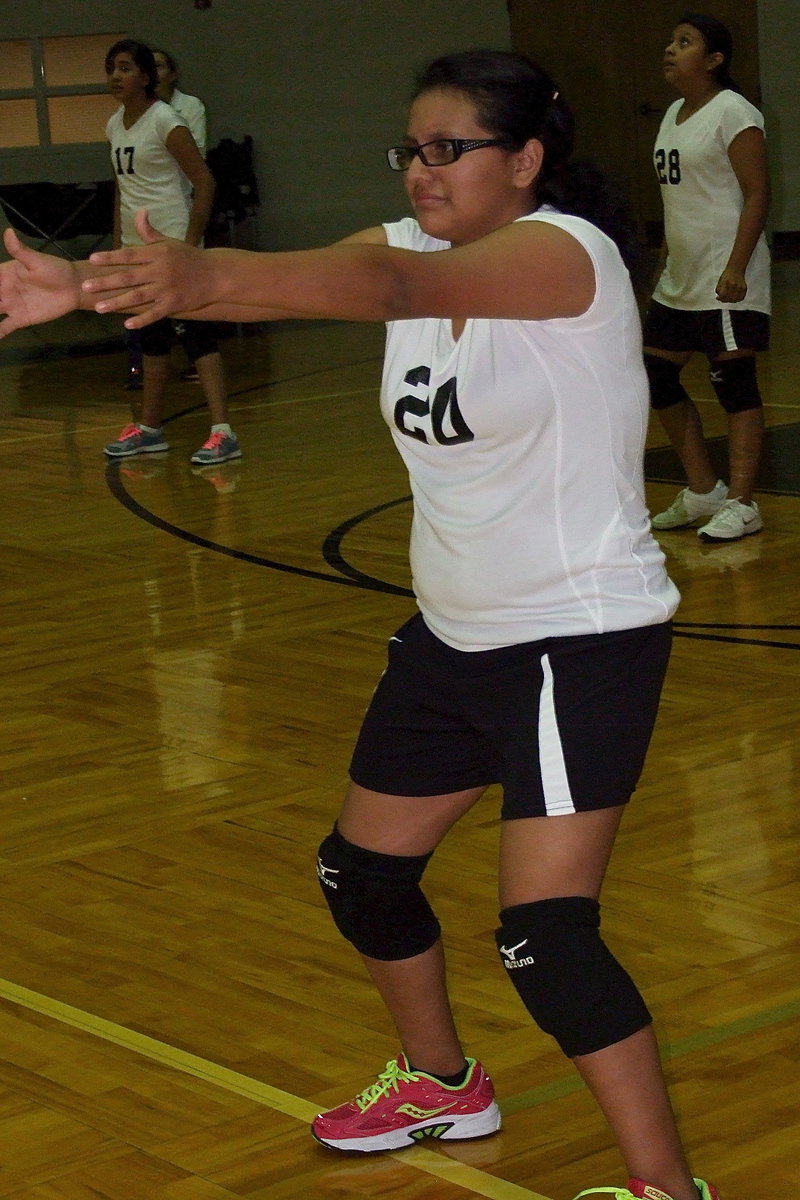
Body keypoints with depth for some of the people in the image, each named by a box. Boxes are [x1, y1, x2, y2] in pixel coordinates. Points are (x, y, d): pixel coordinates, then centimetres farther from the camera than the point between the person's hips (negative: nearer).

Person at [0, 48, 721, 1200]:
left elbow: (396, 287, -39)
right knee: (363, 871, 18)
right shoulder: (413, 247, 2)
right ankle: (441, 1084, 43)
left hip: (582, 639, -8)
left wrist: (204, 277, -54)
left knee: (546, 931, -16)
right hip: (454, 633, 9)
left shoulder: (567, 251, -20)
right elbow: (319, 278, -15)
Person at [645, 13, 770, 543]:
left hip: (726, 280, -9)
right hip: (680, 279, 9)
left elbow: (758, 194, -15)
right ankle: (703, 492, 21)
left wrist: (736, 267, -22)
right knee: (657, 378, 10)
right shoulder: (675, 113, 15)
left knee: (734, 386, -4)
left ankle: (741, 504, 1)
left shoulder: (733, 113, -11)